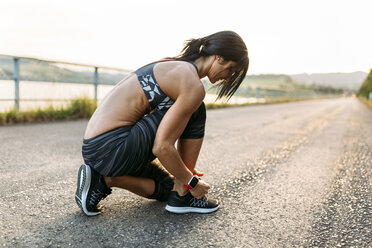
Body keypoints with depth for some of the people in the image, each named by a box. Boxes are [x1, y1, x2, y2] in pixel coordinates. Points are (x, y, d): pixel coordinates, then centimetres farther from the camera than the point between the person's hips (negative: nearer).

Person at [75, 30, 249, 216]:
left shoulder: (175, 67, 16)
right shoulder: (193, 86, -15)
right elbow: (162, 147, -20)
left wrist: (185, 169, 30)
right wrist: (191, 182, -4)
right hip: (113, 148, -10)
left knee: (167, 189, 24)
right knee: (195, 110, -4)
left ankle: (104, 180, 9)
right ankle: (182, 196, 1)